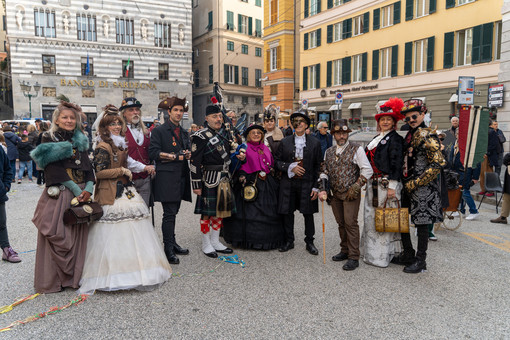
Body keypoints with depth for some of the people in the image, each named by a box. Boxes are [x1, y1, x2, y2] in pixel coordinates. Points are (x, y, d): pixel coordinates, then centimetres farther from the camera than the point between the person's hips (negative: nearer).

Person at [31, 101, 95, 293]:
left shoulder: (80, 141, 15)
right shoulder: (49, 140, 1)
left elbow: (87, 167, 8)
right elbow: (54, 169, -9)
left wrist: (88, 189, -9)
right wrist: (76, 190, -16)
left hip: (82, 194, 4)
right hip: (58, 195, -4)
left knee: (78, 236, 5)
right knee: (57, 235, -3)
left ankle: (74, 276, 16)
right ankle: (52, 280, 11)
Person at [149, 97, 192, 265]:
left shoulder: (184, 133, 20)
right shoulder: (159, 131, -2)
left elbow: (187, 150, 27)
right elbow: (153, 153, -12)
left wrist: (188, 154, 2)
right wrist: (176, 156, -14)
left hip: (181, 177, 7)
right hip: (167, 177, -7)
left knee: (174, 212, 14)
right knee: (169, 213, -6)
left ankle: (173, 243, 24)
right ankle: (168, 249, 1)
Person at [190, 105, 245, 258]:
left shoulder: (224, 133, 12)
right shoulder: (200, 136, -11)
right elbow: (195, 162, -14)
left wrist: (240, 156, 1)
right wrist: (196, 184, -16)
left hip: (224, 178, 8)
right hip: (209, 179, -8)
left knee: (220, 209, 14)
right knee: (207, 211, 2)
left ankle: (215, 242, 27)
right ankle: (206, 245, 16)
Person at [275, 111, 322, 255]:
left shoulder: (315, 142, 3)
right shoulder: (285, 142, 6)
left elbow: (318, 166, 2)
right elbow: (278, 161, 6)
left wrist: (316, 187, -3)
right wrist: (291, 167, -12)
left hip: (307, 183, -1)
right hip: (288, 184, 1)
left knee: (308, 213, 6)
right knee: (288, 213, 7)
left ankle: (309, 242, 22)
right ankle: (289, 241, 23)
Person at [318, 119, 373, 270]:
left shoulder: (356, 149, -4)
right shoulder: (329, 152, 12)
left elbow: (367, 170, -8)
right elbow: (325, 172, 16)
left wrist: (356, 187, -14)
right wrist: (323, 189, 1)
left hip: (351, 194, -5)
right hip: (335, 194, 5)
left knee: (350, 223, -8)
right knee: (341, 223, 12)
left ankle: (353, 257, -1)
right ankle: (345, 251, 26)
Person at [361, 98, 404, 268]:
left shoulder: (395, 139, -7)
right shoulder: (376, 138, 18)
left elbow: (396, 164, -14)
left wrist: (392, 186, -19)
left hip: (386, 184, -8)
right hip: (373, 184, 8)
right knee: (371, 218, 12)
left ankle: (382, 256, 6)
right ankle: (372, 252, 24)